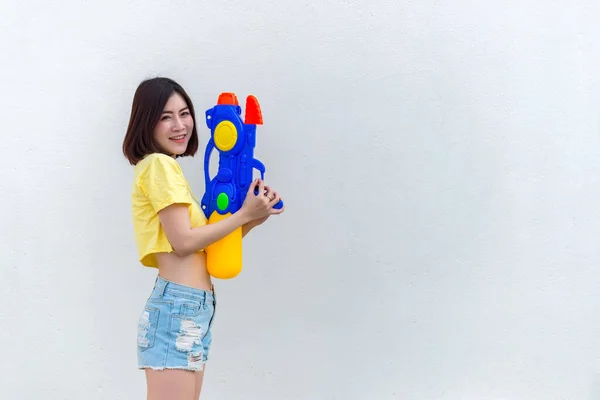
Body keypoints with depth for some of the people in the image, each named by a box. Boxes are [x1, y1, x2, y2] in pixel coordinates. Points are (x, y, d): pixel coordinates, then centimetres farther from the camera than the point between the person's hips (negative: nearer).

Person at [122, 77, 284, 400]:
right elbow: (183, 241, -14)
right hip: (177, 309, -10)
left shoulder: (166, 168, 22)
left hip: (191, 310, 10)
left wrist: (253, 221, 8)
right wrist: (244, 214, -7)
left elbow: (200, 240, 18)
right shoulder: (159, 165, -7)